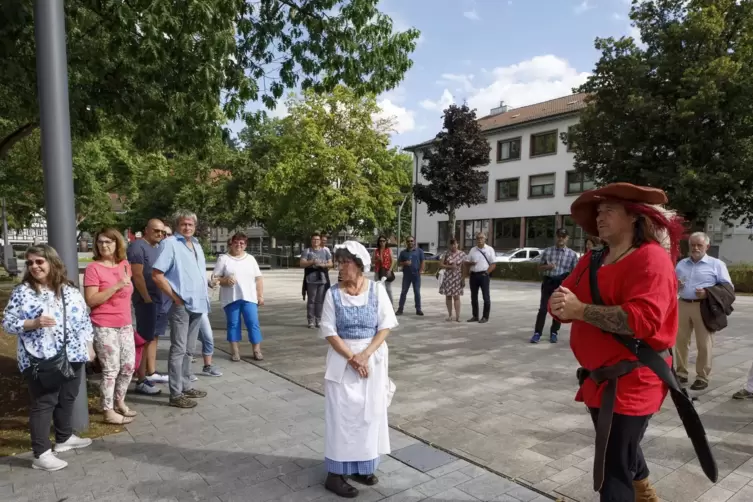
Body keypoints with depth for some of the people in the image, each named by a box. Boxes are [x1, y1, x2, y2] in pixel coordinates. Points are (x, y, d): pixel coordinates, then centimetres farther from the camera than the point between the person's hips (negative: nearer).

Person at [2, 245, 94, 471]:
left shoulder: (70, 290, 5)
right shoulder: (21, 292, -5)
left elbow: (84, 318, 10)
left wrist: (89, 346, 10)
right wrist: (34, 323, -22)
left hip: (71, 356, 5)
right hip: (40, 360, -4)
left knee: (67, 398, 17)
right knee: (43, 403, -1)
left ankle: (64, 438, 35)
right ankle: (41, 454, 7)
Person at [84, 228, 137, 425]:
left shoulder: (125, 265, 7)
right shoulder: (93, 268, -11)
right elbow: (90, 300, -18)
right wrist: (116, 286, -23)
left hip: (125, 325, 6)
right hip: (104, 327, -6)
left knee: (129, 366, 12)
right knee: (110, 370, 1)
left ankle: (119, 402, 31)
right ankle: (109, 412, 15)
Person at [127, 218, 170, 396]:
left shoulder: (159, 247, 14)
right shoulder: (137, 247, -11)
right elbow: (137, 276, -18)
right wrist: (147, 299, -18)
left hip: (162, 300, 8)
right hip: (147, 301, -8)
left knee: (153, 337, 14)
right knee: (144, 340, -3)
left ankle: (151, 373, 24)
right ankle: (141, 381, 4)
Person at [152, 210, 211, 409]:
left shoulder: (197, 245, 15)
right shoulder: (169, 243, -9)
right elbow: (157, 275, -15)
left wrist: (204, 295, 11)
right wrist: (175, 297, -15)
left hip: (197, 304, 8)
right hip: (181, 305, -8)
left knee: (189, 350, 16)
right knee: (178, 350, -3)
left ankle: (186, 386, 26)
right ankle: (176, 394, 4)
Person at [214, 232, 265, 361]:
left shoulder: (250, 259, 12)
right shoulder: (223, 259, 3)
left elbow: (258, 278, 11)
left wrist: (261, 295, 5)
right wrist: (226, 280, -20)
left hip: (249, 298, 2)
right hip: (231, 298, -2)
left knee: (253, 324, -2)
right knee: (233, 324, 3)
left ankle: (257, 351, 4)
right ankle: (235, 352, 11)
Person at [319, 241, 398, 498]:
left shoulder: (377, 290, -5)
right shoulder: (333, 293, -6)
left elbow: (385, 326, -5)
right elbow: (329, 331, -7)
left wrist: (365, 354, -16)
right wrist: (352, 358, -15)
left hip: (374, 358, 2)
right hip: (342, 359, -1)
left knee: (370, 411, 9)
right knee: (342, 412, 1)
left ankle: (363, 465, 27)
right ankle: (336, 473, 13)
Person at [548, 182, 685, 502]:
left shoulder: (651, 258, -16)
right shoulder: (591, 261, 9)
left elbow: (642, 319, -29)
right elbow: (566, 302, 4)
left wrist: (581, 310, -27)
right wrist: (558, 304, -20)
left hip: (631, 382, -8)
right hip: (598, 378, 9)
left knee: (612, 471, -2)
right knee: (622, 451, 30)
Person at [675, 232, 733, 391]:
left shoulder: (716, 264, 2)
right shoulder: (682, 264, 16)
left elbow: (728, 287, -3)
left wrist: (708, 293, -18)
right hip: (683, 305, 4)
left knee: (704, 344, -1)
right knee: (680, 341, 7)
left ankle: (702, 378, 10)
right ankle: (681, 373, 18)